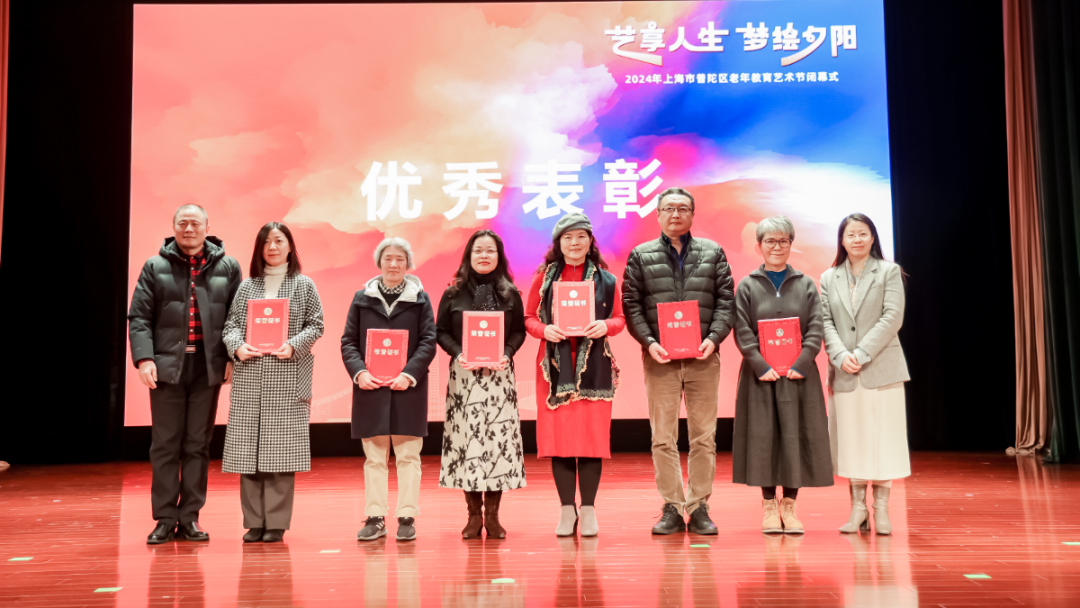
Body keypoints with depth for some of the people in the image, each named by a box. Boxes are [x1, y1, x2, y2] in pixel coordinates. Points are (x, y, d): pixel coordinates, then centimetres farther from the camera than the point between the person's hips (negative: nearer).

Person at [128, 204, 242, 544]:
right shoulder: (156, 267, 8)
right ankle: (165, 519, 11)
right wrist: (144, 358, -10)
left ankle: (190, 518, 14)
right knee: (165, 445, 3)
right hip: (167, 366, 0)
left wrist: (233, 357, -6)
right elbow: (139, 317, 3)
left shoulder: (227, 268, 9)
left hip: (208, 367, 1)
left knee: (198, 444, 5)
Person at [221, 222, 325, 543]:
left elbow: (315, 325, 3)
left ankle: (276, 522, 4)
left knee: (281, 450, -5)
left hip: (287, 378, -2)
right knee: (248, 450, 1)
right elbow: (231, 324, 11)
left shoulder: (304, 285, 8)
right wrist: (237, 347, -9)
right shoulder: (247, 286, 14)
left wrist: (293, 346, -13)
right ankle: (254, 522, 10)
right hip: (249, 378, 3)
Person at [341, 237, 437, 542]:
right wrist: (359, 372, -10)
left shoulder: (420, 299, 6)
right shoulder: (362, 298, 10)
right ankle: (375, 518, 11)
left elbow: (428, 342, 0)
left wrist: (409, 374, -13)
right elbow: (348, 341, 6)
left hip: (408, 387, -1)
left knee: (408, 455, 2)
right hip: (370, 386, 1)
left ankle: (407, 517, 8)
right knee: (374, 456, 5)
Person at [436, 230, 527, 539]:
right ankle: (474, 515, 9)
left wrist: (507, 353, -10)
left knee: (499, 439, -2)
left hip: (499, 375, 0)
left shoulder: (510, 294, 7)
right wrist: (457, 353, -11)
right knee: (466, 439, -2)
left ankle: (492, 514, 9)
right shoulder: (453, 293, 5)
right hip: (464, 374, 0)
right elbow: (441, 331, 5)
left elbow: (519, 330, 7)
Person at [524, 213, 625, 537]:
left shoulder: (606, 279, 9)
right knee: (558, 435, -1)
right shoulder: (544, 277, 9)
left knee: (592, 435, -2)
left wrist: (605, 326, -12)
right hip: (555, 364, 0)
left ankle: (588, 509, 8)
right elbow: (529, 318, 8)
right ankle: (567, 509, 9)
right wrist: (544, 330, -12)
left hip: (594, 365, 0)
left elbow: (620, 318, 9)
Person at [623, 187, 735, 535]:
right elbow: (631, 305, 3)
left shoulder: (713, 253, 11)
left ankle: (700, 508, 13)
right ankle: (672, 508, 10)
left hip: (703, 358, 1)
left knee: (704, 437, 4)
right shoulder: (641, 256, 9)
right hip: (660, 358, 0)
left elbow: (725, 301, 5)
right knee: (663, 437, 1)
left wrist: (713, 338, -10)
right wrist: (649, 342, -10)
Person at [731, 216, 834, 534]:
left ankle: (789, 506, 12)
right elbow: (742, 332, -2)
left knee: (796, 437, 1)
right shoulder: (747, 286, 6)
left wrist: (799, 365, -12)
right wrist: (762, 366, -14)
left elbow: (815, 330, 1)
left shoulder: (807, 286, 9)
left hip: (799, 375, 1)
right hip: (760, 375, -1)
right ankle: (769, 506, 10)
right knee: (763, 437, 0)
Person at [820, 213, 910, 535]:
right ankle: (858, 507, 13)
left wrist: (862, 353, -14)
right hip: (844, 373, 2)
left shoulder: (889, 272, 5)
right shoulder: (829, 278, 12)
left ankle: (881, 508, 9)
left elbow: (892, 318, -5)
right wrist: (840, 355, -12)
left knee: (883, 436, -1)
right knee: (851, 438, 4)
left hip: (881, 368, -2)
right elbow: (825, 322, 5)